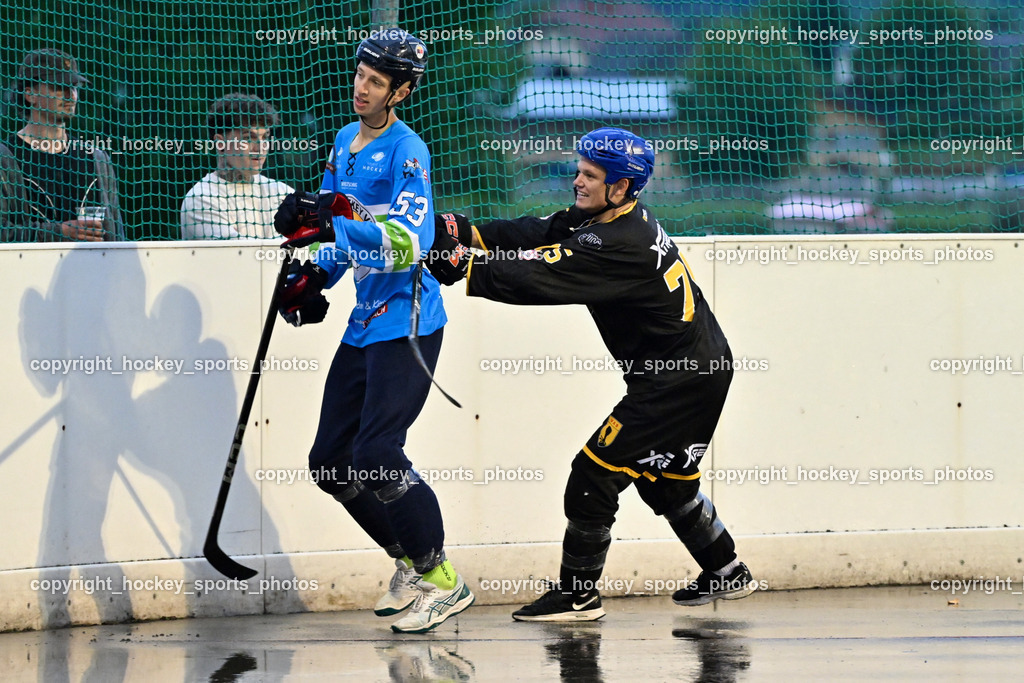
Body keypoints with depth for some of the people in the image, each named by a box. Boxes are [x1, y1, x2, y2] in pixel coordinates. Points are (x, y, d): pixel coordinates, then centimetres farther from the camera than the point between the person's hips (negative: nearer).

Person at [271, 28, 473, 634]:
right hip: (364, 326, 9)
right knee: (331, 461, 8)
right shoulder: (345, 143, 13)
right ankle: (410, 561, 23)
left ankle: (443, 582, -4)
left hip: (408, 324, -9)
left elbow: (411, 243, -28)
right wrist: (314, 276, 9)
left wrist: (333, 224, -38)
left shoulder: (407, 152, -14)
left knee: (376, 457, -17)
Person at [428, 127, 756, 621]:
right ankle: (726, 574, 36)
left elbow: (538, 279, -29)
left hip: (682, 382, -10)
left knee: (596, 470, -8)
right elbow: (535, 235, 0)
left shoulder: (620, 245, -25)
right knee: (663, 479, 24)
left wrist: (462, 268, -26)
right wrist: (465, 234, -12)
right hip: (702, 367, 10)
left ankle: (577, 595, -2)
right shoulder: (601, 218, 5)